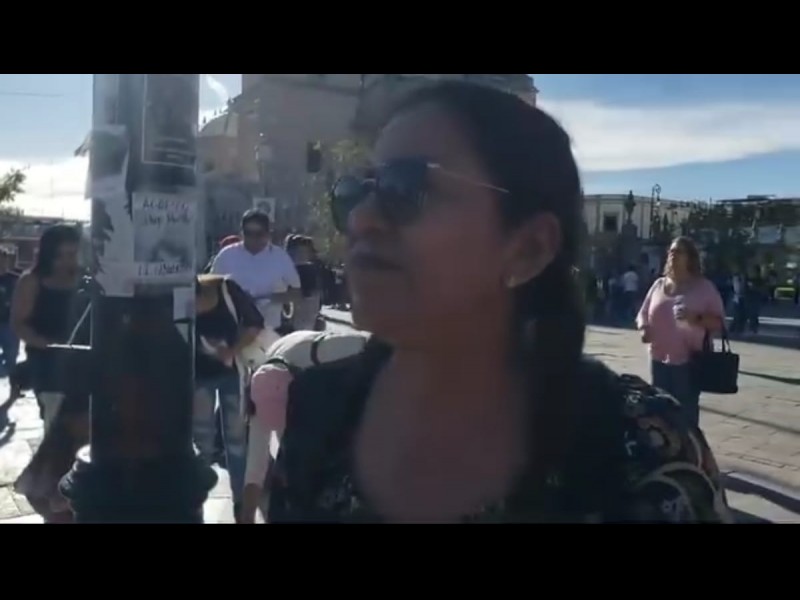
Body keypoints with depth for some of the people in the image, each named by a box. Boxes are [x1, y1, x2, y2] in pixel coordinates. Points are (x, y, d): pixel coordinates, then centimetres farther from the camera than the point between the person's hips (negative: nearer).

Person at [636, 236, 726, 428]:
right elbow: (643, 314, 16)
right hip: (660, 359, 4)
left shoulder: (705, 287, 0)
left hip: (690, 361, -4)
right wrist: (644, 329, -6)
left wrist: (696, 318, -23)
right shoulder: (659, 285, 11)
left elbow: (718, 322, -4)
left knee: (686, 413, -6)